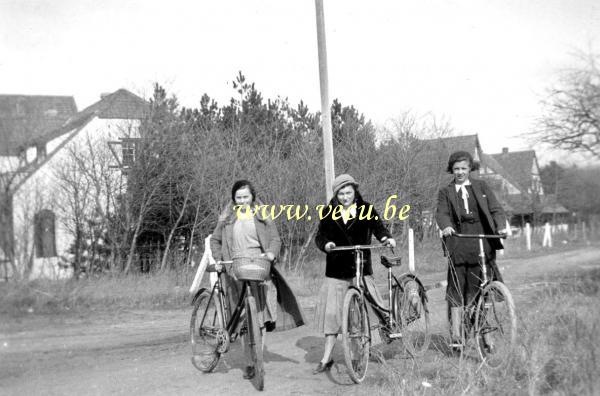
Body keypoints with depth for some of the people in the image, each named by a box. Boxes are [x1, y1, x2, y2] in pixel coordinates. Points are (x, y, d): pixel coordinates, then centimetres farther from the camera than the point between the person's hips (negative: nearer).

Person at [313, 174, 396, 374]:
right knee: (331, 312, 0)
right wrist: (325, 244, -21)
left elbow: (378, 227, -1)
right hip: (336, 271, 1)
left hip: (361, 269, -1)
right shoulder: (329, 213, 6)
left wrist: (387, 238, -22)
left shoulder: (365, 209, 4)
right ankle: (326, 359, 7)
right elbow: (320, 236, 1)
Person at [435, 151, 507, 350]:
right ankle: (456, 336, -1)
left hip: (482, 244, 1)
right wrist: (446, 226, -26)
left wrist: (501, 226, -13)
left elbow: (496, 209, 6)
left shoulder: (481, 187, 14)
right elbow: (442, 212, -4)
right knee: (456, 292, -3)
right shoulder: (446, 192, 12)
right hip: (458, 246, 0)